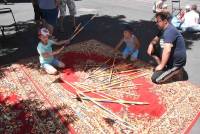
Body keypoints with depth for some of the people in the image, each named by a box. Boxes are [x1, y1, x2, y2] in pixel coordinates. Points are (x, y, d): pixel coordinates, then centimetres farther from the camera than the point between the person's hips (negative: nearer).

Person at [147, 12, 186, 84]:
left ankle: (176, 70, 2)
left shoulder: (169, 31, -27)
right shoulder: (163, 29, 6)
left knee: (155, 79, -15)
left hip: (176, 61, -10)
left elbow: (167, 50, -36)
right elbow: (155, 40, 15)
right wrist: (151, 45, -9)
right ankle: (164, 67, 9)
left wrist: (161, 66, -28)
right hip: (170, 57, 10)